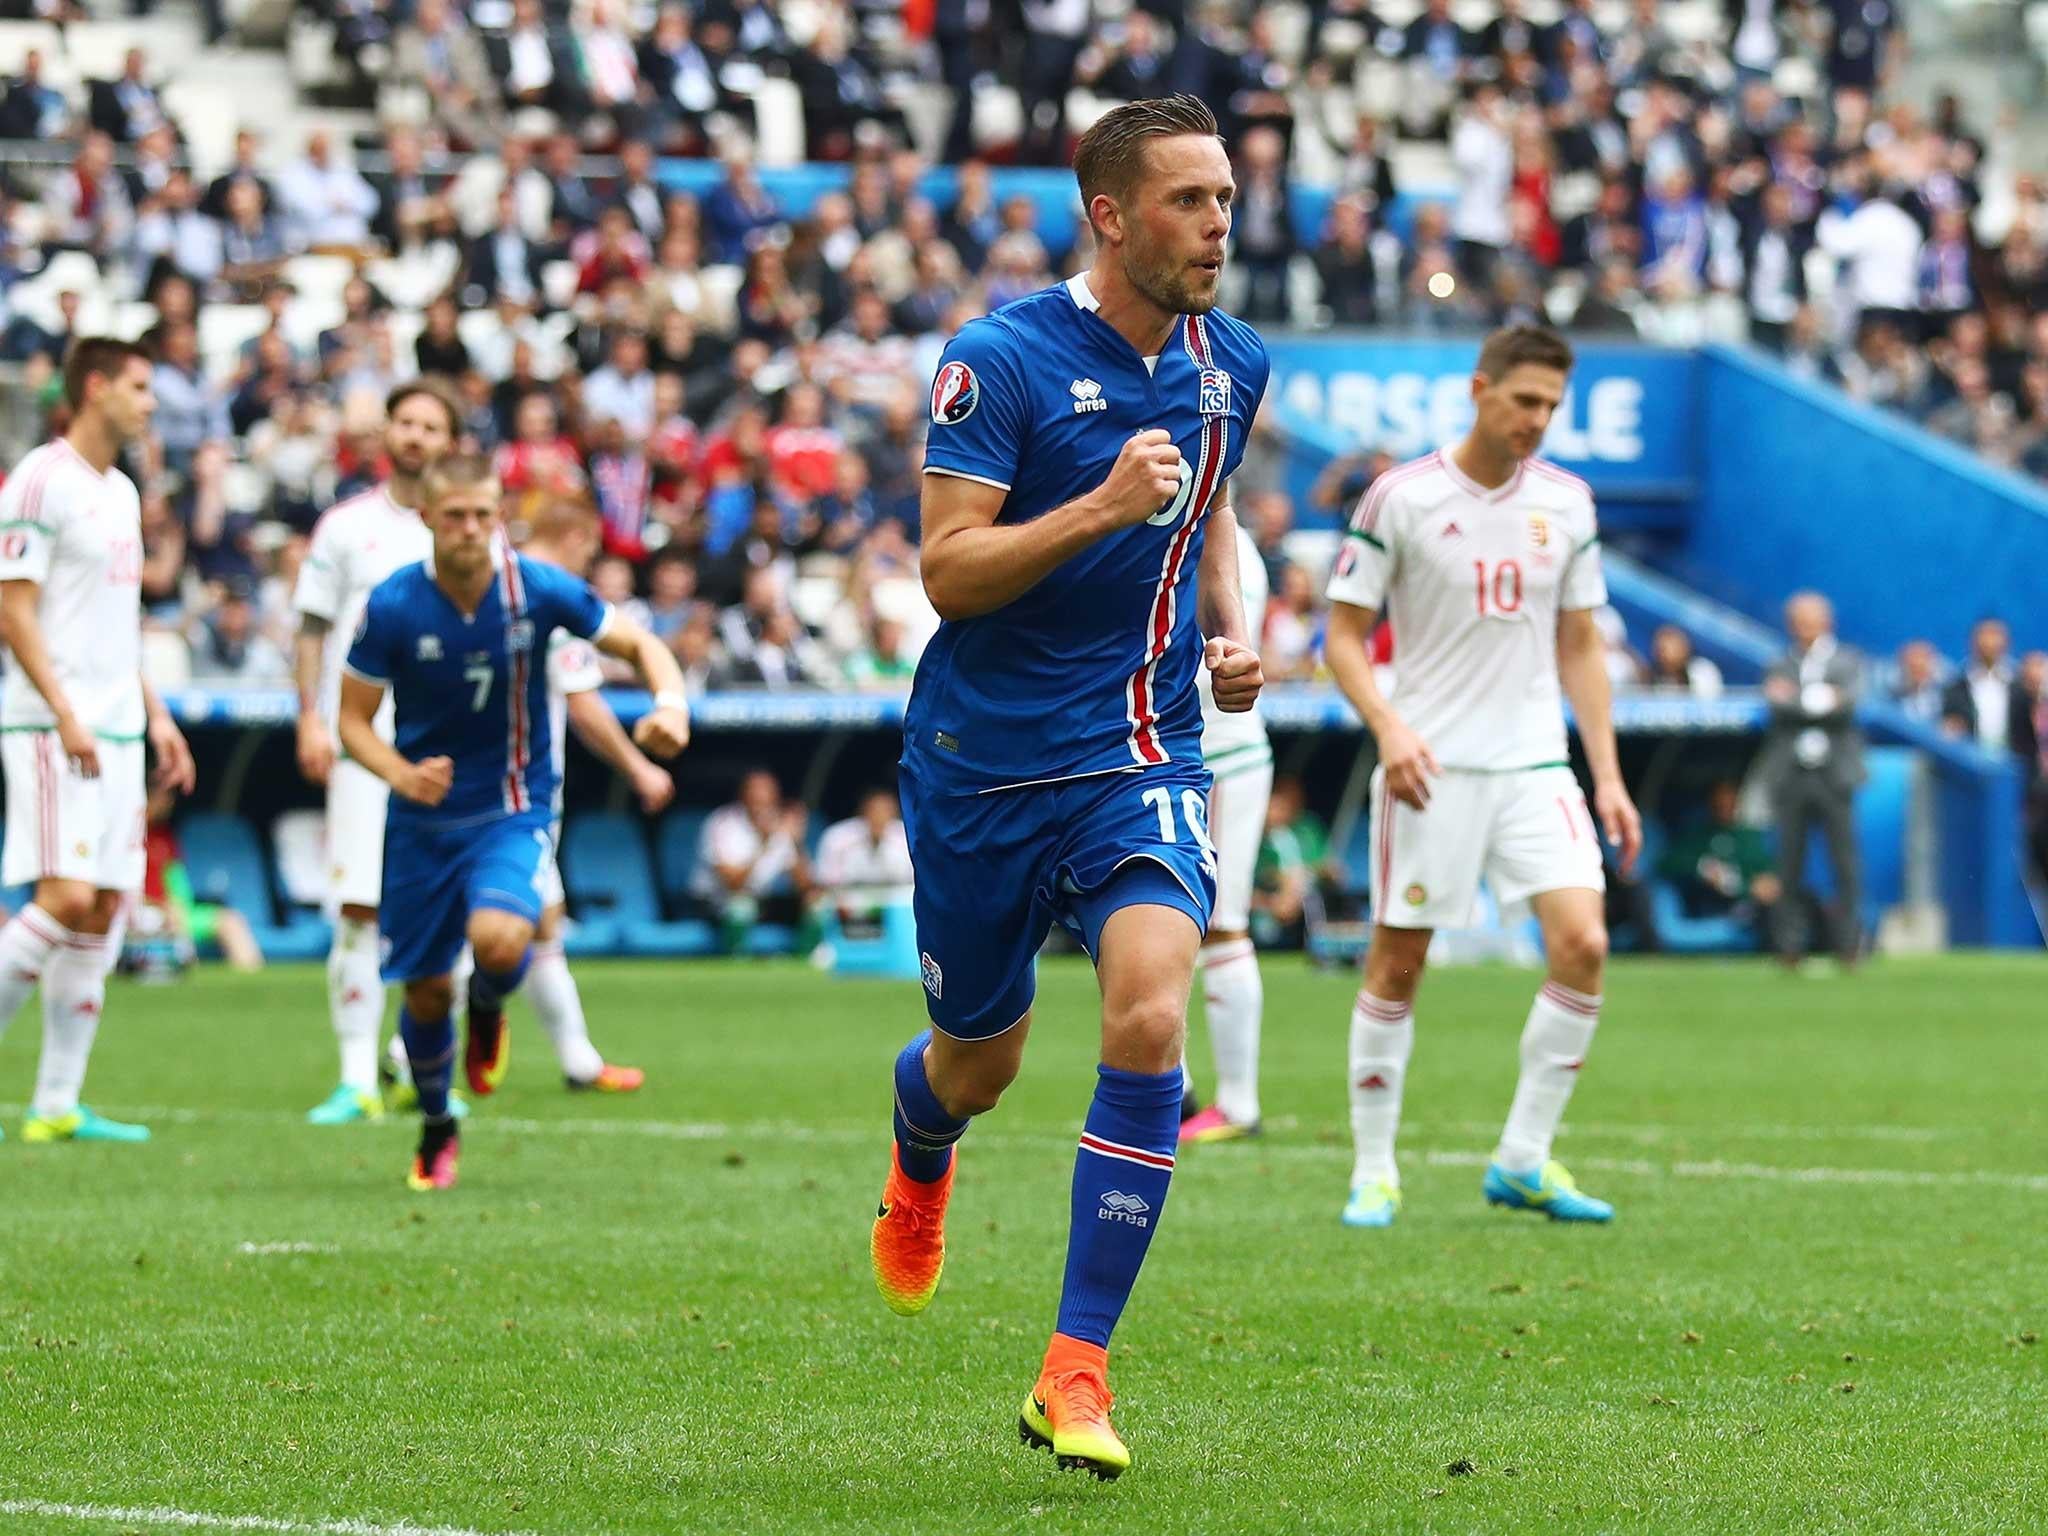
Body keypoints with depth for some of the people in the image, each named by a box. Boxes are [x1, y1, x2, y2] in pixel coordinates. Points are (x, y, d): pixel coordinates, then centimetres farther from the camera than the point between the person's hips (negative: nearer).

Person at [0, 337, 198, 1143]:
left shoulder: (122, 493, 18)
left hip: (116, 733, 8)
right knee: (67, 897, -18)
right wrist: (66, 714, -20)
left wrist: (154, 714, 19)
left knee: (104, 912, 4)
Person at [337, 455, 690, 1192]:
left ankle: (488, 1008, 10)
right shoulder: (392, 606, -13)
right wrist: (402, 774, -24)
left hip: (512, 810, -1)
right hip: (422, 820, 1)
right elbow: (354, 720, -4)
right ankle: (436, 1130, 34)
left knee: (499, 941, -29)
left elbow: (640, 645, -1)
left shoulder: (538, 589, -13)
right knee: (427, 992, 5)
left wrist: (669, 703, -22)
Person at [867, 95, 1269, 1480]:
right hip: (983, 760, -2)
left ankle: (1075, 1372, -15)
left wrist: (1232, 632, 6)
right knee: (979, 1066, 13)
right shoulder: (1000, 360, -13)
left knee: (1149, 1020, -22)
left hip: (1141, 754, 2)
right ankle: (921, 1151, 55)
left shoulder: (1234, 366, 4)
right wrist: (1101, 506, -29)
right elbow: (948, 572, -16)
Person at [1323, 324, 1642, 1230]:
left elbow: (1579, 645, 15)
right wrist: (1388, 727, -18)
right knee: (1398, 963, -1)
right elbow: (1344, 633, -2)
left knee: (1583, 944, -12)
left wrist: (1607, 774, 9)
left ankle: (1522, 1162, -1)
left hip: (1535, 765, 3)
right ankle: (1374, 1173, 12)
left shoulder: (1566, 503, 8)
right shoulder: (1400, 499, -5)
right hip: (1432, 767, -3)